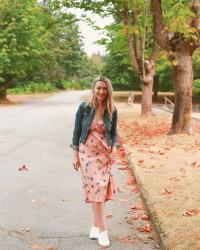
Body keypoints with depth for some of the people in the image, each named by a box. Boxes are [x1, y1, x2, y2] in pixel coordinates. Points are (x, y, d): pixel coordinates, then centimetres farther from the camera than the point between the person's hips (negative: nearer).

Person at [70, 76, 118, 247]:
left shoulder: (112, 111, 0)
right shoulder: (84, 107, -6)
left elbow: (113, 133, 9)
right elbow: (77, 131, -1)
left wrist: (114, 149, -6)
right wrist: (76, 155, -2)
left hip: (104, 154, 2)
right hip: (87, 152, -2)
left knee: (100, 189, 4)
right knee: (96, 188, -8)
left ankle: (95, 225, 21)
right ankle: (102, 230, -3)